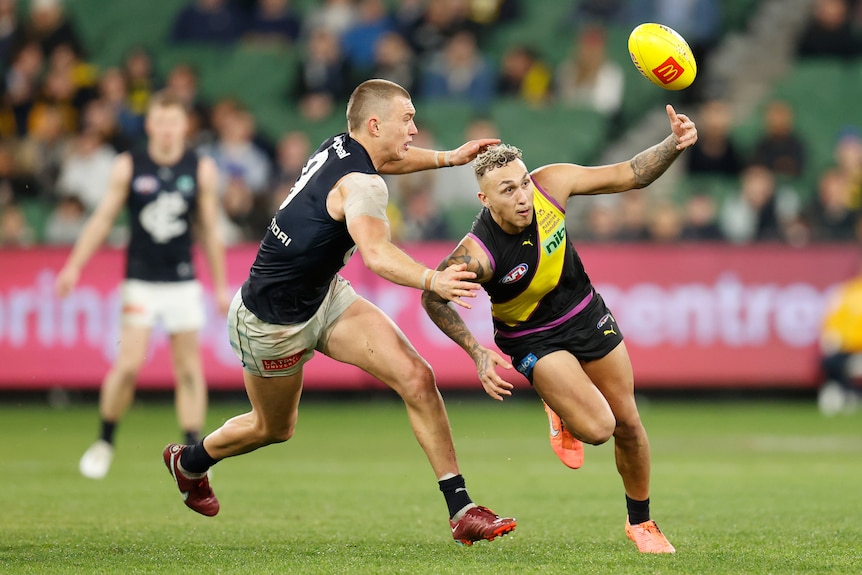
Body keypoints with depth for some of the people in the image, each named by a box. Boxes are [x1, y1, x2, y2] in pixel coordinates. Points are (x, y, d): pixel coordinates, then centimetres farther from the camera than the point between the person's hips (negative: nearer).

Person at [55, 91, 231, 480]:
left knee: (189, 368, 0)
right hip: (140, 282, -1)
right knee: (129, 364, -10)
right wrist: (74, 267, -2)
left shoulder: (201, 170, 2)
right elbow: (102, 219, 4)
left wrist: (220, 285, 10)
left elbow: (210, 231, 9)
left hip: (183, 281, 2)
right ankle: (104, 442, 8)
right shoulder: (128, 167, -1)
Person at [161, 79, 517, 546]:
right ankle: (190, 461, 48)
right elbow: (377, 254, -48)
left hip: (326, 297, 8)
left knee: (416, 377, -10)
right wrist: (432, 281, -64)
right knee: (274, 428, 16)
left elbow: (383, 160, 27)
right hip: (272, 322, -8)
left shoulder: (340, 147, -2)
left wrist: (448, 158, 21)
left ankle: (461, 510, -9)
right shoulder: (360, 183, -28)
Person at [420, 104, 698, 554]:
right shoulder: (477, 255, -32)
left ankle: (640, 522, 32)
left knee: (627, 424, 9)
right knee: (597, 427, -21)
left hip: (587, 314, 4)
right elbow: (432, 298, -15)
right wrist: (477, 353, -22)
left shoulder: (550, 184, -23)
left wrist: (674, 144, -28)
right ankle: (562, 413, 17)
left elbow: (628, 175, -13)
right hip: (533, 339, -4)